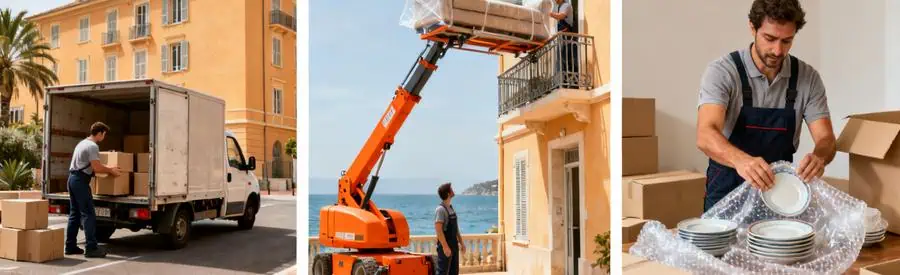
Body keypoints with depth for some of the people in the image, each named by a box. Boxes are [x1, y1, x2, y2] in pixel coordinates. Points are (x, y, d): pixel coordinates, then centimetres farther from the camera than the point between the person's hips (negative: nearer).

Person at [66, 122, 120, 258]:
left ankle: (70, 246, 17)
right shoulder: (92, 146, -13)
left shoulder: (82, 143, 20)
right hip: (81, 180, -10)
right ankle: (91, 248, -10)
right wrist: (111, 170, -3)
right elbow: (97, 168, -18)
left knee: (74, 214, 13)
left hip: (72, 178, 10)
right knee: (88, 214, -9)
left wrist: (107, 168, 34)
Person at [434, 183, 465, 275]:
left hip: (454, 245, 9)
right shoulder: (440, 209, -15)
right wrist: (445, 246, -25)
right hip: (445, 246, -9)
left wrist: (461, 242, 18)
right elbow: (438, 229, -22)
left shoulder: (451, 208, 13)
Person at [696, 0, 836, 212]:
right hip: (728, 191, -3)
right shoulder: (722, 72, -14)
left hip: (779, 192, 3)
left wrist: (819, 157, -29)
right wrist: (741, 160, -47)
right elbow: (706, 135, -27)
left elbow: (825, 139, -5)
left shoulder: (808, 78, -1)